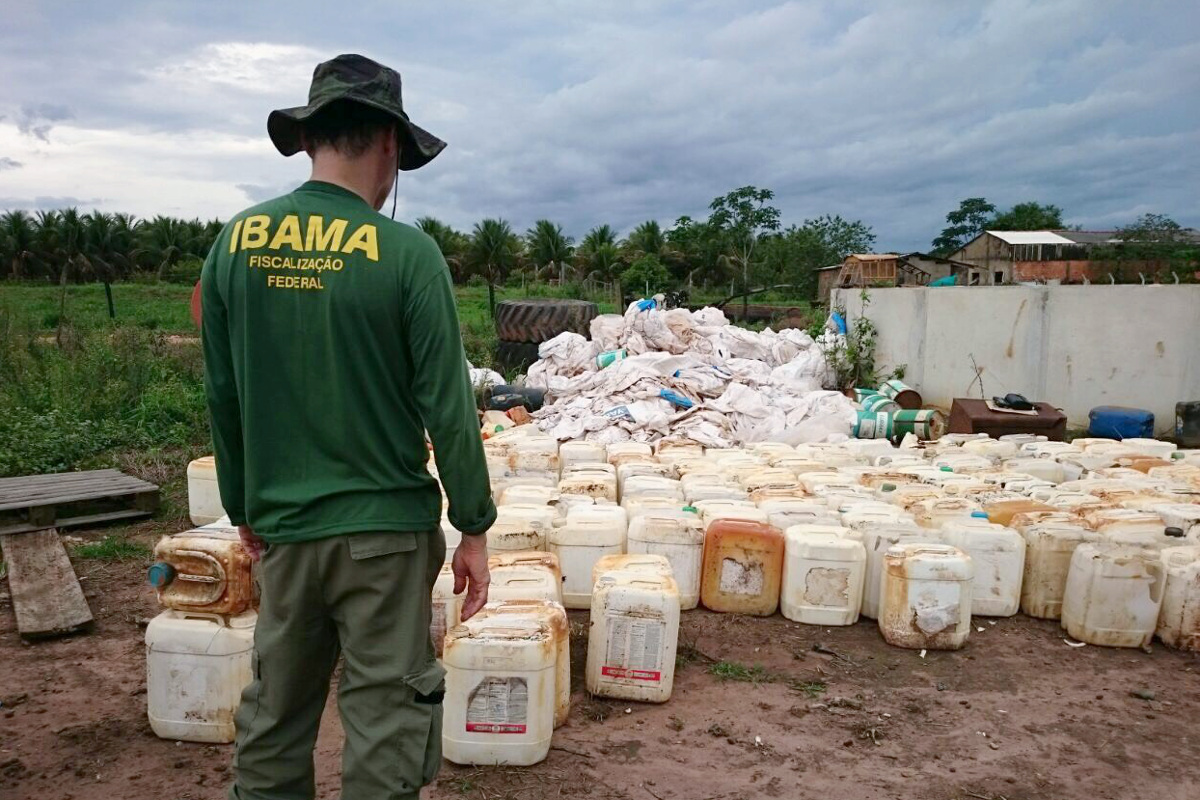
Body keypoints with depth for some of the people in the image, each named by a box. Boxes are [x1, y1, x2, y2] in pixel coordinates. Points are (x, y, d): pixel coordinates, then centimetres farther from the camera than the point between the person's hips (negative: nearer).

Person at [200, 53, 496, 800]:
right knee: (384, 724, 9)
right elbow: (447, 404, -13)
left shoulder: (237, 241, 0)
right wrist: (475, 527, -3)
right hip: (386, 526, -4)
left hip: (283, 524, 5)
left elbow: (223, 394, 6)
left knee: (274, 716, 20)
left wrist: (244, 506, 17)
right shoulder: (407, 253, -14)